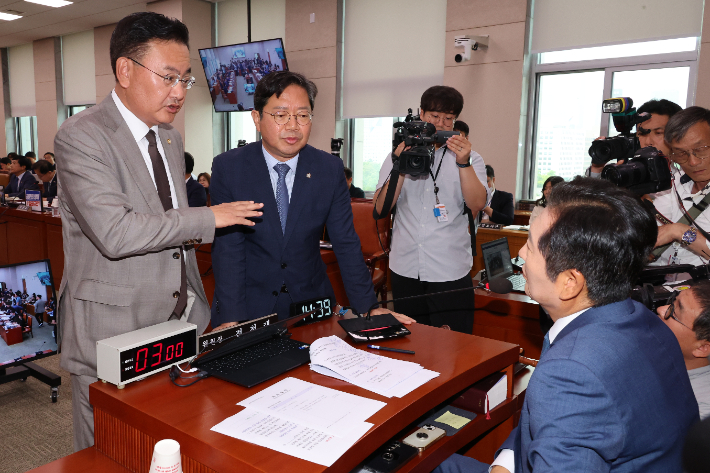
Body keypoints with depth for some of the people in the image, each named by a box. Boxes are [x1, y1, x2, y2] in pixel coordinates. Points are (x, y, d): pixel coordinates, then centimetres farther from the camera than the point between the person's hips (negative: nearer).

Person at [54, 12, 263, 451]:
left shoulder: (171, 138, 12)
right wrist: (208, 218, -18)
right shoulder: (81, 136, -13)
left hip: (182, 321, 7)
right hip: (113, 333, -6)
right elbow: (115, 233, -26)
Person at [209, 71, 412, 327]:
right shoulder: (228, 168, -7)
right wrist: (231, 319, -20)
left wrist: (368, 307, -7)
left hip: (310, 304, 2)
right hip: (250, 307, -1)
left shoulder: (330, 169, -2)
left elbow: (346, 244, -1)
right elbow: (228, 248, -11)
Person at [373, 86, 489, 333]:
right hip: (405, 269, 2)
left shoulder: (469, 159, 6)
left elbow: (477, 205, -11)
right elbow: (381, 208, -3)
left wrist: (464, 163, -22)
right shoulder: (398, 155, 8)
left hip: (451, 272, -1)